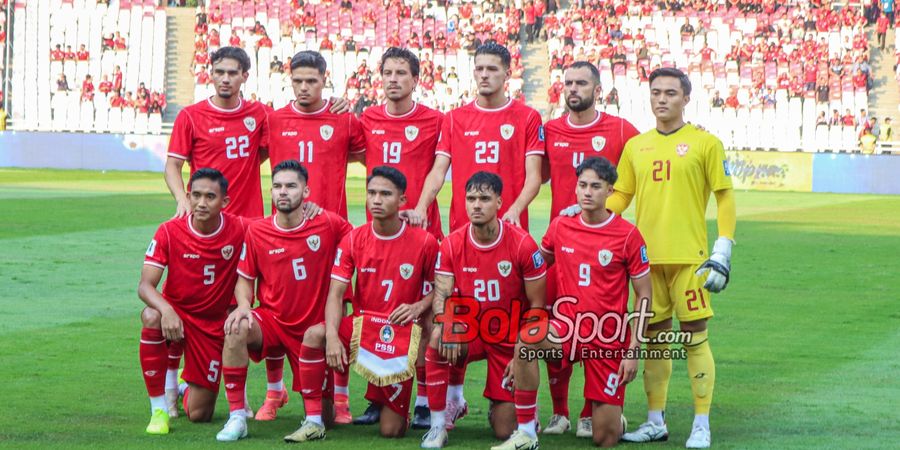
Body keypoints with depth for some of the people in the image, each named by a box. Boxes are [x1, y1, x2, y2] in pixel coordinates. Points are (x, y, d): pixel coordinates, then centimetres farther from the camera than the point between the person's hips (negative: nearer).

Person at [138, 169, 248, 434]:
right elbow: (145, 285, -18)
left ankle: (189, 385, 38)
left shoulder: (239, 230, -13)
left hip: (214, 325, 1)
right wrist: (165, 310, -38)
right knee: (152, 317, -38)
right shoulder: (170, 231, -14)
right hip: (175, 313, -1)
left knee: (199, 415, -2)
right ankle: (159, 409, -23)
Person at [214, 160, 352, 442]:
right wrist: (243, 305, -18)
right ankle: (237, 416, -24)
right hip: (272, 321, 0)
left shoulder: (329, 224, -9)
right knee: (236, 330, -36)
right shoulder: (257, 231, -6)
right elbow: (245, 279, 3)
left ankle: (279, 389, 41)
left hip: (314, 329, 0)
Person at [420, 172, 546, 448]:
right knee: (437, 345, -35)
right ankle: (439, 423, -16)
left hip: (509, 340, -2)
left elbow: (536, 306, -8)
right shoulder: (452, 244, -7)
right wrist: (444, 324, -34)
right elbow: (442, 293, -11)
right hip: (469, 333, 2)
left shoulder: (522, 244, -14)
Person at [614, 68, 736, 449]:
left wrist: (723, 251, -8)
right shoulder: (635, 146, 12)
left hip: (688, 257, -4)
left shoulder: (705, 143, 0)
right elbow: (620, 197, 17)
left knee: (695, 337, -4)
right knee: (654, 337, 9)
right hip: (646, 256, 4)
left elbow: (724, 198, -1)